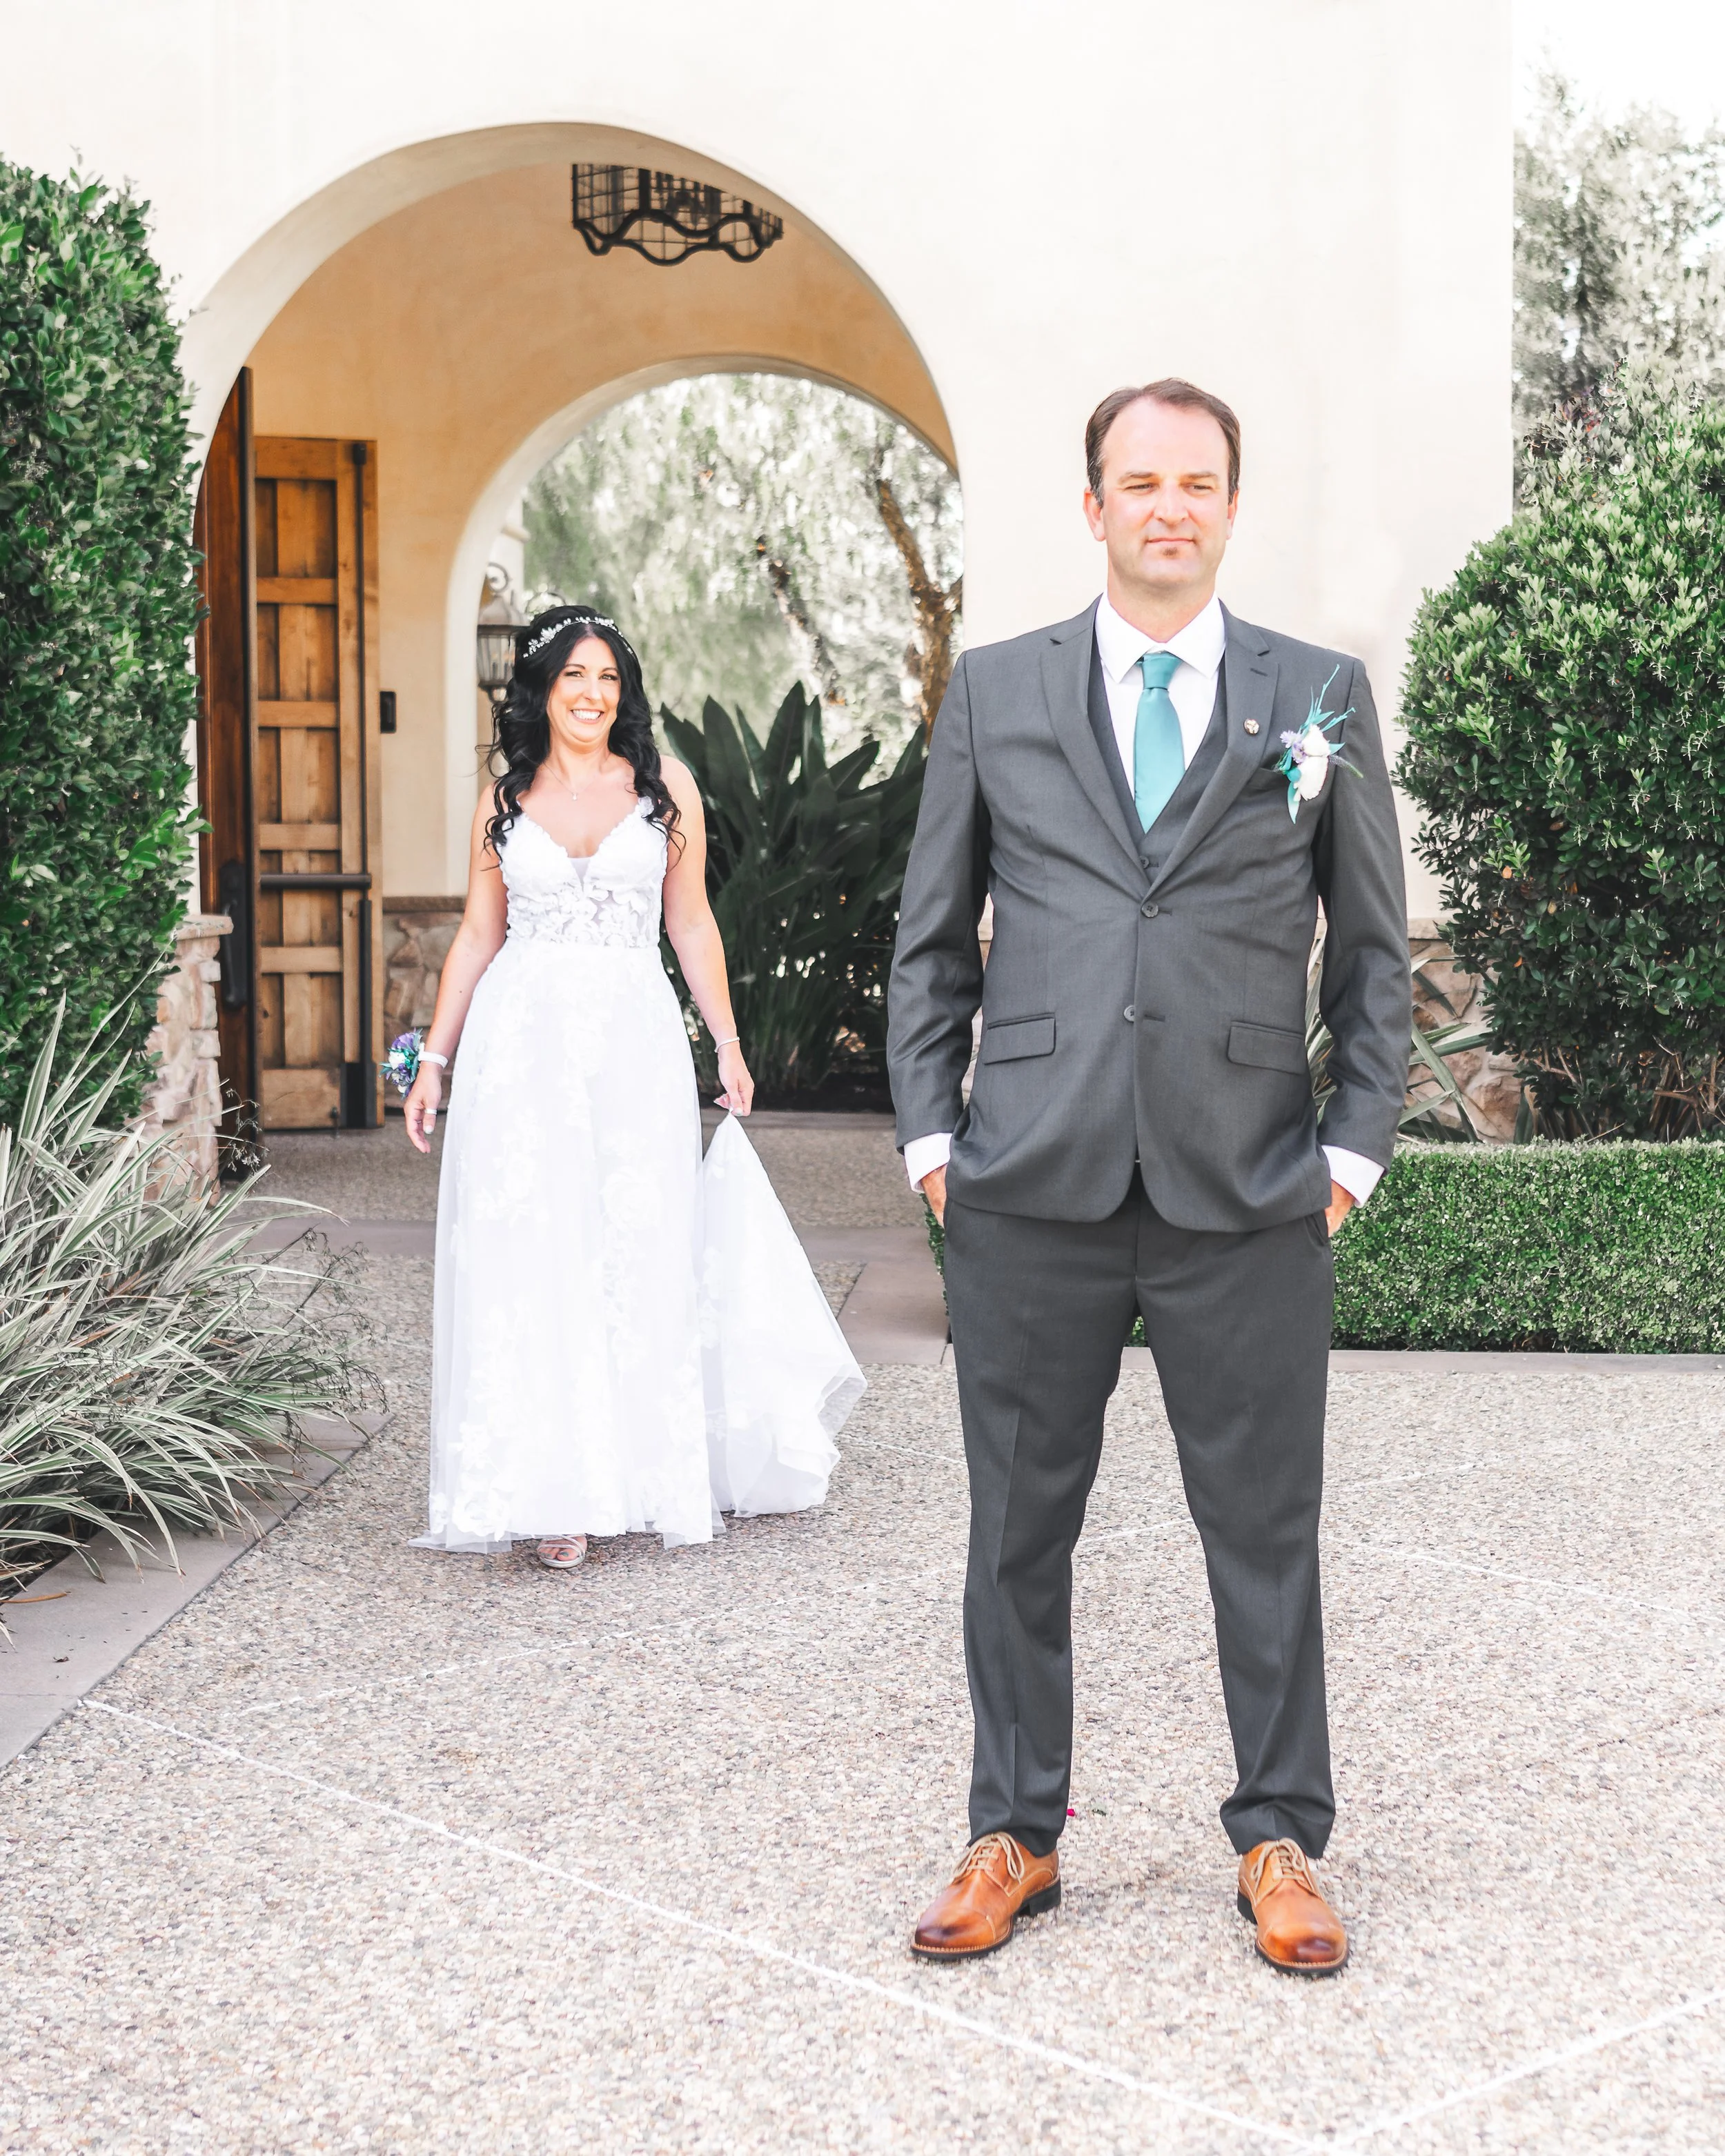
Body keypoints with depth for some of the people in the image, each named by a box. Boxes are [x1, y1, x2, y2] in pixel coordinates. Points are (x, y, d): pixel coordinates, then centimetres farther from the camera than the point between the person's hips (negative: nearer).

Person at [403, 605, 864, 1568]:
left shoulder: (665, 785, 6)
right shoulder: (506, 798, 9)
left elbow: (691, 922, 9)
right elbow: (479, 933, 13)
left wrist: (728, 1041, 3)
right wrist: (435, 1057, 9)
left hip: (635, 1044, 0)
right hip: (522, 1046, 1)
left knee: (642, 1256, 2)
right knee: (533, 1261, -4)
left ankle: (645, 1474, 15)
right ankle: (556, 1488, 1)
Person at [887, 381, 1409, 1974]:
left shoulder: (1322, 697, 7)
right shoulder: (994, 692, 9)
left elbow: (1374, 946, 10)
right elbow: (933, 934, 11)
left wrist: (1358, 1140, 2)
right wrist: (930, 1126, 3)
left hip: (1247, 1192, 0)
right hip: (1031, 1190, 1)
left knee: (1266, 1534, 7)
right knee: (1019, 1529, 9)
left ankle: (1280, 1840, 22)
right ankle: (1017, 1837, 23)